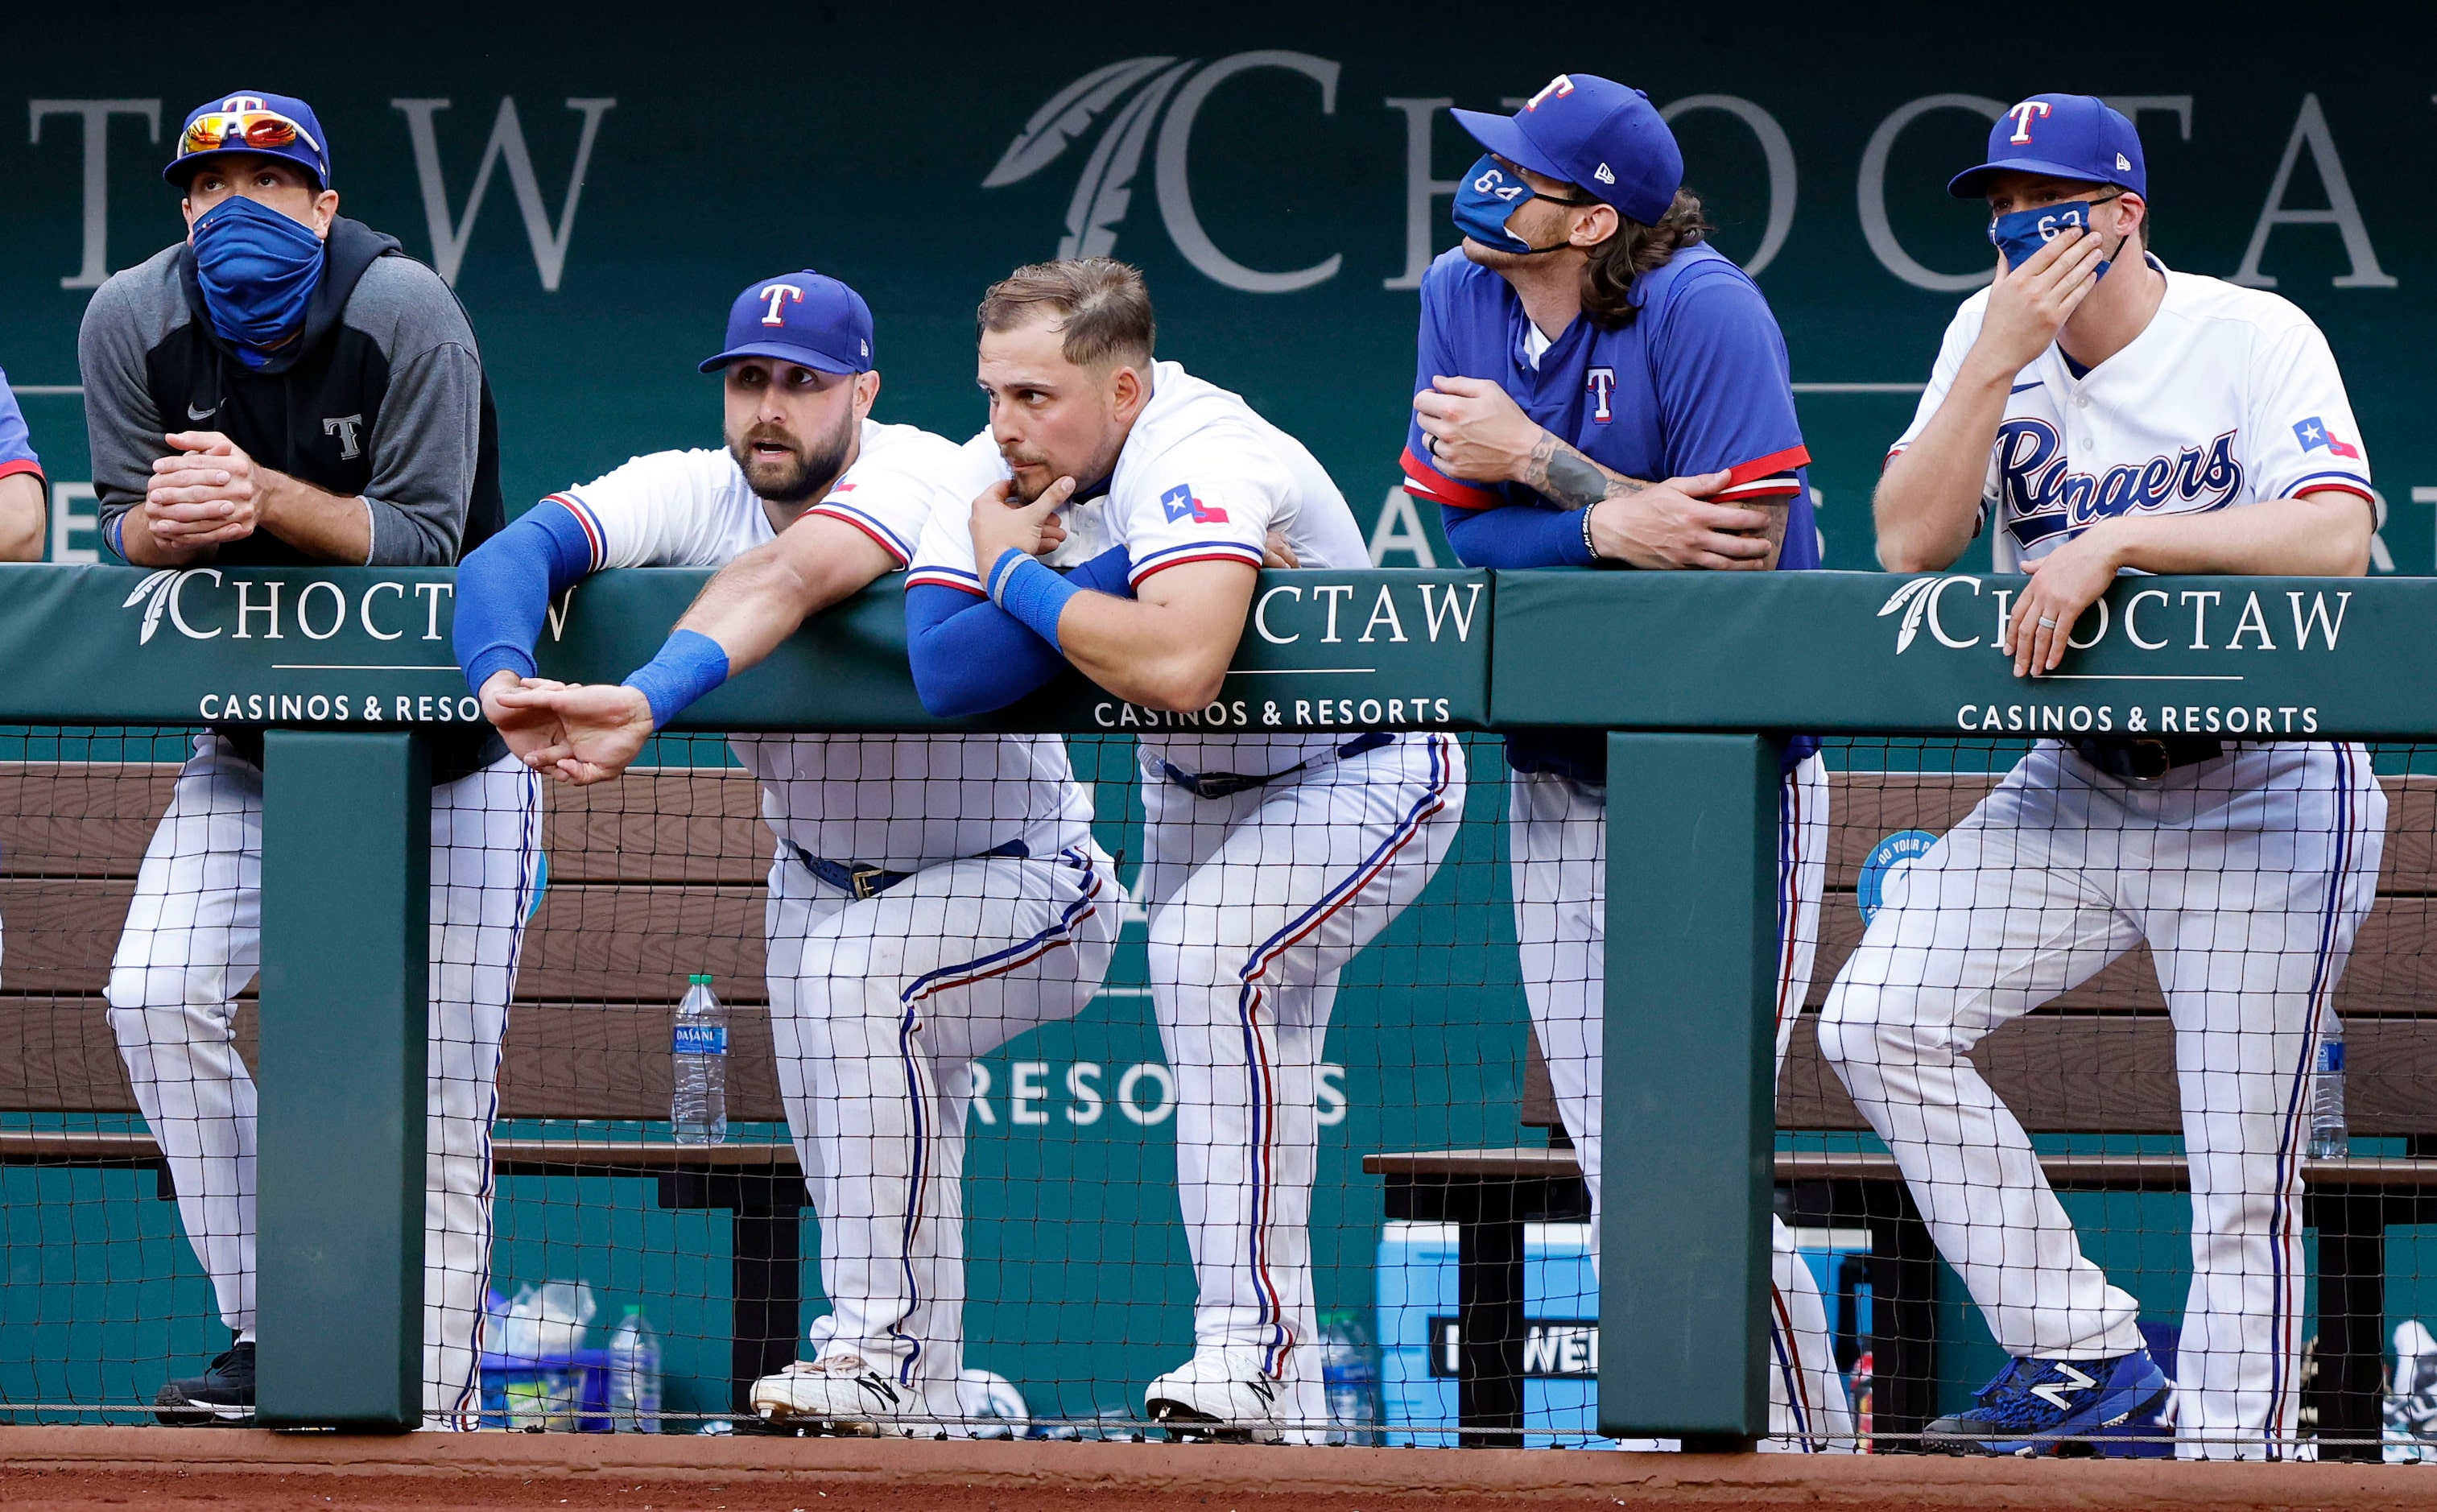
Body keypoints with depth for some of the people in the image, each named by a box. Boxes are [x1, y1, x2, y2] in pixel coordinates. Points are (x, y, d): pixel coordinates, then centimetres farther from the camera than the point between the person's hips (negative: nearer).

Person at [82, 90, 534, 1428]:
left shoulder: (405, 315, -19)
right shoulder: (133, 326, -9)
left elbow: (428, 543, -23)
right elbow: (129, 540, -5)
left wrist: (265, 498, -38)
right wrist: (166, 525, -30)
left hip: (445, 742, -3)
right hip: (253, 742, 3)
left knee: (438, 1087, -5)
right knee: (156, 997, -17)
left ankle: (430, 1405, 3)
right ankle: (264, 1340, -8)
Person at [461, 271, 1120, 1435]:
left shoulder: (920, 479, -28)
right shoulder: (694, 493, -12)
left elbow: (787, 581, -48)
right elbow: (513, 551, -28)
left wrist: (648, 702, -65)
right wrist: (505, 681, -51)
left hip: (1017, 878, -7)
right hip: (820, 879, 7)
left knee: (860, 974, -33)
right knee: (858, 1176, 6)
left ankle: (882, 1350, -28)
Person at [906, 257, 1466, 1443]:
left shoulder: (1200, 462, -34)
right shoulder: (1004, 471, -13)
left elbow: (1179, 668, -51)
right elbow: (946, 676, -26)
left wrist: (1017, 576, -36)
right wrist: (1113, 575, -35)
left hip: (1361, 774, -8)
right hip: (1194, 786, 8)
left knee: (1212, 950, -30)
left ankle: (1257, 1350, -30)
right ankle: (1281, 1399, 23)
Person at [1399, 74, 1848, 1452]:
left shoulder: (1705, 313, -18)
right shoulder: (1462, 295, 0)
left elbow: (1743, 555, -24)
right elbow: (1470, 542, -6)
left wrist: (1536, 461, -20)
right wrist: (1608, 525, -26)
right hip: (1565, 781, 6)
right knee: (1617, 1174, 6)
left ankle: (1812, 1447, -2)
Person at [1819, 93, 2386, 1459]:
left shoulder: (2254, 339, -12)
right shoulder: (1993, 336, 3)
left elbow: (2338, 538, -27)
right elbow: (1910, 543, -7)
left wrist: (2112, 543, -29)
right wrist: (1998, 363, -16)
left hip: (2264, 795, -5)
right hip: (2077, 786, 6)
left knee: (2243, 1178, -7)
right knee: (1880, 1024, -9)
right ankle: (2084, 1350, -1)